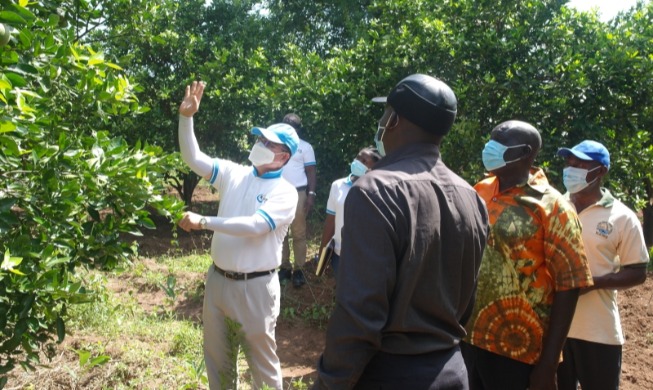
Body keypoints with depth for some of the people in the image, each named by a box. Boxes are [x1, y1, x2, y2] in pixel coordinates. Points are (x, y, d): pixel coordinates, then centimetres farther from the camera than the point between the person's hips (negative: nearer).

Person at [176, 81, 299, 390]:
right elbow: (193, 158, 0)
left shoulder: (285, 192, -13)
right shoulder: (234, 173, 3)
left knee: (261, 360, 10)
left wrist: (203, 222, -25)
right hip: (218, 279, 6)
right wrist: (186, 117, -12)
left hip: (255, 286, -6)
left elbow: (254, 226, -26)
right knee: (216, 356, 21)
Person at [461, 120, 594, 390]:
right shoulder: (480, 192, 4)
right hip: (469, 337, 5)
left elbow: (568, 285, -11)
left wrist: (549, 363, -13)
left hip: (517, 350, -5)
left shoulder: (551, 207, -10)